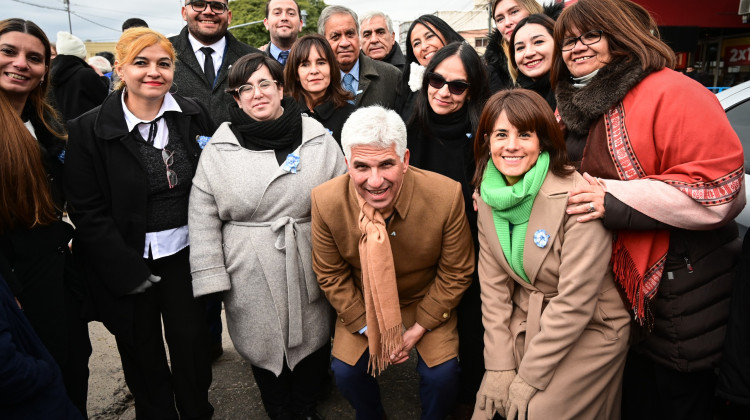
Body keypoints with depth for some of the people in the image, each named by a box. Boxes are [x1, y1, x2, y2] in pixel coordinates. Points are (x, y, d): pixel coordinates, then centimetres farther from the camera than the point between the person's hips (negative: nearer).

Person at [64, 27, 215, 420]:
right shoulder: (88, 130, -8)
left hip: (185, 255, 2)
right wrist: (126, 270, -12)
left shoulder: (193, 115, 0)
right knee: (144, 356, 14)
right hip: (129, 263, -1)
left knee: (192, 346, 11)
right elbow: (87, 212, -7)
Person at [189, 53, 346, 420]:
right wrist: (211, 278, -4)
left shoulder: (319, 139, 0)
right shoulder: (218, 149, -1)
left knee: (311, 342, 16)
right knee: (264, 347, 13)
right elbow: (204, 217, 0)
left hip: (311, 271, 1)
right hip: (250, 278, 0)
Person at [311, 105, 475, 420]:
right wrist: (368, 328, -9)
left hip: (427, 300, -1)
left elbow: (456, 273, -12)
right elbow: (331, 276, -8)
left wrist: (419, 329, -12)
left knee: (442, 374, -14)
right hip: (362, 303, 1)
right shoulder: (325, 202, -23)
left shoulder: (446, 196, -27)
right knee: (345, 371, -10)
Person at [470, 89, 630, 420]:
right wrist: (499, 366, -6)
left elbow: (575, 301, -21)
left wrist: (529, 378, -16)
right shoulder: (488, 196, -4)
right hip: (525, 324, 5)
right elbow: (493, 285, -2)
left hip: (588, 330, -4)